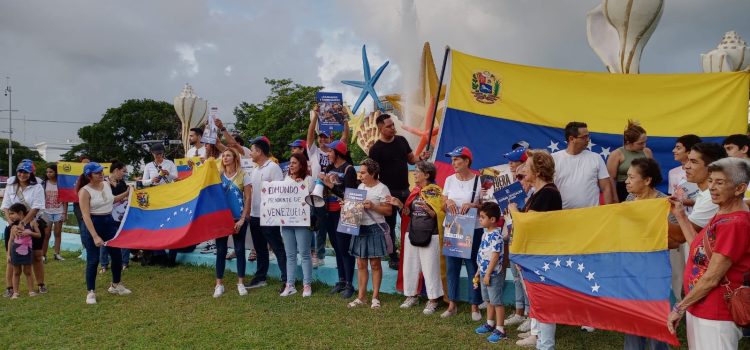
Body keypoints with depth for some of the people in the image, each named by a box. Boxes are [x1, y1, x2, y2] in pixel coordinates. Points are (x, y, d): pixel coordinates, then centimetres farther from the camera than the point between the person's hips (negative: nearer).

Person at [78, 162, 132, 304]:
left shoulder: (106, 184, 4)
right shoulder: (85, 191, -16)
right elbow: (86, 216, -20)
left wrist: (126, 193, 20)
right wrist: (95, 236, -27)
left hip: (109, 222, 7)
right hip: (93, 224, -7)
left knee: (117, 254, 11)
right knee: (93, 259, -2)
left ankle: (115, 285, 29)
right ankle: (91, 292, 12)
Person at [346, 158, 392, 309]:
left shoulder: (382, 189, -9)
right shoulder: (360, 186, 11)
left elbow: (389, 211, -11)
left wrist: (372, 206, -22)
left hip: (375, 229, -6)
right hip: (360, 228, 6)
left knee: (375, 264, 3)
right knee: (361, 264, 8)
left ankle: (375, 297, 13)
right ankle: (361, 296, 16)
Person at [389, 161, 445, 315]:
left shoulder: (435, 191, -6)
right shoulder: (415, 191, 11)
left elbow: (440, 215, -10)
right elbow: (409, 213, 12)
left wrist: (427, 209, -25)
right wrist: (400, 204, -2)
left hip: (430, 236, -6)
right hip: (412, 233, 6)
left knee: (430, 268, -1)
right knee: (409, 266, 10)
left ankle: (432, 301, 9)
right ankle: (411, 296, 24)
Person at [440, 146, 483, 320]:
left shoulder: (479, 180, -5)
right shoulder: (449, 180, 6)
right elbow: (443, 206, 10)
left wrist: (472, 205, -20)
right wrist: (448, 202, -12)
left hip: (472, 229, -4)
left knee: (473, 267, 2)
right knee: (451, 266, 8)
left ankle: (475, 306, 13)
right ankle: (452, 304, 20)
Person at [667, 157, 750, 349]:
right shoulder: (722, 216, 8)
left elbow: (711, 278, -21)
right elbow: (701, 249, 15)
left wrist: (679, 308, -13)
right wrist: (681, 216, 14)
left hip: (715, 317, -9)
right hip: (699, 308, 9)